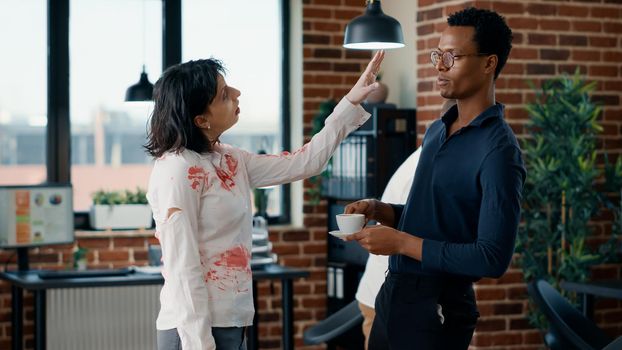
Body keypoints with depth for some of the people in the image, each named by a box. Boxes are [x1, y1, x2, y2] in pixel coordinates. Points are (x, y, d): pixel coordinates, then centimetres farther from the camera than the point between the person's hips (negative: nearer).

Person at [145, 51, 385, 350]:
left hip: (230, 324, 8)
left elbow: (303, 163, 15)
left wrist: (352, 101, 14)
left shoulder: (230, 162, 8)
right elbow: (182, 269, -19)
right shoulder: (176, 171, -16)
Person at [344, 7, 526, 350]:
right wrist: (377, 210, 2)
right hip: (391, 294, 8)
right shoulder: (436, 131, 9)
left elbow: (493, 258, -23)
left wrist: (402, 242, -21)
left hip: (437, 308, -8)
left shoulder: (498, 151, -18)